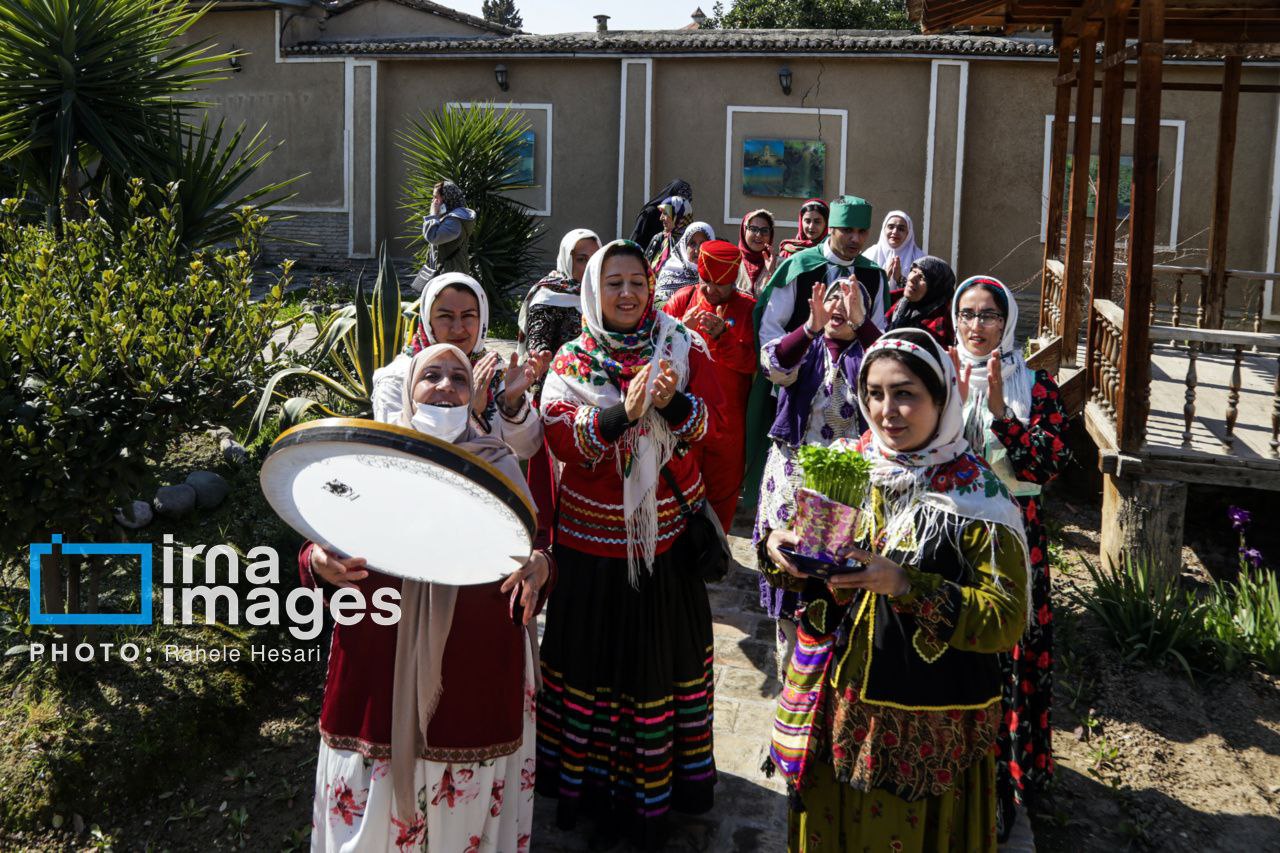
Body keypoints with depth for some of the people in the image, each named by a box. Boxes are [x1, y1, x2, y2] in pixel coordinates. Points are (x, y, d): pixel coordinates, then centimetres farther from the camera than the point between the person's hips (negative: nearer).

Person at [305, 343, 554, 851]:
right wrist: (320, 565, -15)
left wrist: (538, 568, -15)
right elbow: (317, 552, 7)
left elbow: (533, 552, 8)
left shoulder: (499, 466, 8)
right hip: (378, 671, 0)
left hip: (476, 680, 0)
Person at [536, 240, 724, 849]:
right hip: (592, 535, 0)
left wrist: (673, 404, -27)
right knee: (592, 651, 7)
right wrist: (621, 413, -28)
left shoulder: (683, 346, 2)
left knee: (666, 651, 8)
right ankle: (585, 779, 23)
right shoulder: (573, 360, 0)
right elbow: (560, 437, -13)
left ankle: (658, 786, 24)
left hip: (667, 531, 1)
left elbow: (713, 418, -7)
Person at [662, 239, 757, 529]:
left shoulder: (748, 308, -1)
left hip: (727, 421, -1)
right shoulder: (683, 299, 3)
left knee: (721, 493, 10)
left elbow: (750, 362, -11)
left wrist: (722, 335, -24)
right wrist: (682, 329, -20)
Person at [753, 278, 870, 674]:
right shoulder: (805, 346, 7)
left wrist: (857, 323, -32)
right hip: (795, 471, 0)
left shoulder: (865, 352, 7)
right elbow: (775, 365, -18)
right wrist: (812, 327, -34)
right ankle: (789, 663, 18)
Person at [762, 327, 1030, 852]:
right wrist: (781, 547, -12)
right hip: (836, 705, 4)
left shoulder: (976, 496, -14)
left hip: (928, 727, -4)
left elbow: (1007, 621, -18)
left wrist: (905, 585, -30)